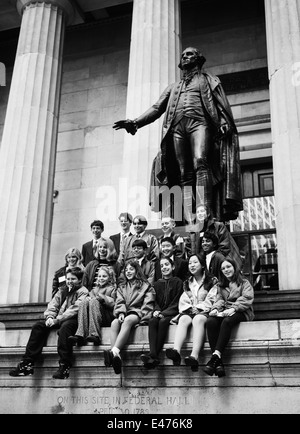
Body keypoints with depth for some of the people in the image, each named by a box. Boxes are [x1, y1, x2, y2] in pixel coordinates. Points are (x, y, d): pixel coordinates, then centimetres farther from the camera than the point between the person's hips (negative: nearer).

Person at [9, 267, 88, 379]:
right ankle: (27, 363, -16)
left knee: (65, 327, -38)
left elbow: (74, 309, -13)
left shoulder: (83, 292, 0)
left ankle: (64, 366, -40)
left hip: (72, 320, -7)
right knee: (38, 326, -12)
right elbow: (53, 305, 14)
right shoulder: (62, 290, 22)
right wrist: (49, 317, -9)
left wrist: (58, 320, -21)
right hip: (57, 320, 7)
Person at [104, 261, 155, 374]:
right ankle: (116, 357, -49)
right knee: (114, 323, -32)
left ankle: (114, 351, -54)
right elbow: (119, 302, 10)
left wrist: (138, 315, -14)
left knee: (128, 320, -38)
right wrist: (121, 313, -11)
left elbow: (147, 305, 2)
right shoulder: (121, 287, 27)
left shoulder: (145, 286, 14)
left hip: (138, 315, -3)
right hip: (125, 315, 3)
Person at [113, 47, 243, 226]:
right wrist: (135, 123, 8)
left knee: (200, 162, -27)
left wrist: (224, 124, -12)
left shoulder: (209, 80, 23)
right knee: (185, 174, -9)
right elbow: (157, 108, 24)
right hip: (177, 127, 4)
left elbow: (223, 105, 9)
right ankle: (190, 219, -17)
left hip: (199, 122, -3)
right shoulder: (174, 87, 33)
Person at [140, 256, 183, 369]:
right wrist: (156, 310, -9)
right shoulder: (157, 284, 19)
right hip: (160, 313, 3)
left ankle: (155, 355, -38)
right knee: (152, 321, -29)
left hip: (172, 313, -3)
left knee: (162, 321, -33)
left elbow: (177, 302, -2)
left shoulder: (178, 282, 5)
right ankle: (153, 354, -44)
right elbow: (155, 300, 14)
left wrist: (163, 313, -13)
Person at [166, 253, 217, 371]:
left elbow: (210, 301, 0)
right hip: (189, 311, 3)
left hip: (203, 312, -3)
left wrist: (197, 308, -10)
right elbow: (183, 301, 15)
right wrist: (190, 308, -5)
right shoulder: (187, 283, 25)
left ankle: (194, 356, -58)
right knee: (183, 319, -32)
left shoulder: (212, 282, 12)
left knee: (198, 319, -38)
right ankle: (176, 351, -58)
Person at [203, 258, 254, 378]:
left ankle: (216, 355, -46)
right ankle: (218, 362, -40)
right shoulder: (220, 285, 27)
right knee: (210, 322, -32)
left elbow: (246, 299, -4)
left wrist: (233, 308, -20)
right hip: (224, 312, 3)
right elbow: (219, 299, 13)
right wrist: (215, 308, -11)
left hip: (241, 312, -3)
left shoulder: (244, 283, 12)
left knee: (226, 321, -39)